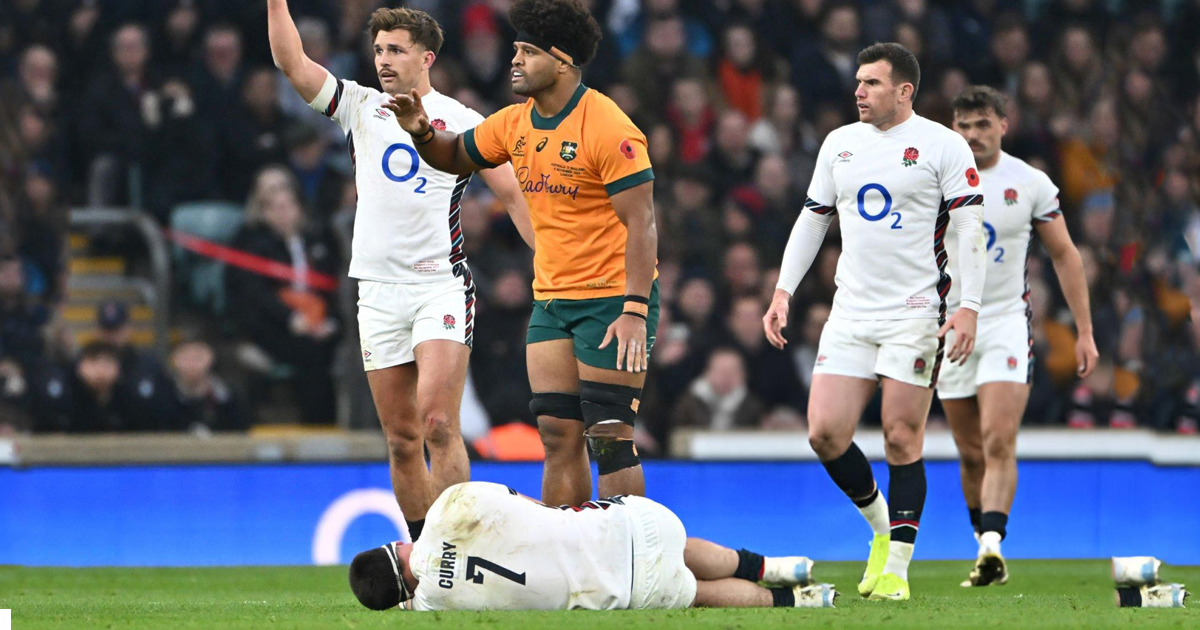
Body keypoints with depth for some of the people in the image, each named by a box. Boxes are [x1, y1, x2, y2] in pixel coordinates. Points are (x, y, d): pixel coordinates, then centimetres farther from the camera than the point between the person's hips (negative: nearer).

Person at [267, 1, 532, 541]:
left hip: (442, 285, -4)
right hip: (379, 290, 4)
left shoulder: (463, 122, 3)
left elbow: (513, 196, 5)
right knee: (401, 439, 3)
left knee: (437, 424, -17)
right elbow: (292, 63, 4)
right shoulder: (360, 107, 12)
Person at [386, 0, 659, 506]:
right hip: (550, 302, 7)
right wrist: (423, 133, 0)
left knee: (608, 437, -10)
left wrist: (635, 310, -27)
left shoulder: (608, 128, -17)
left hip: (612, 298, -7)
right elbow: (456, 156, 23)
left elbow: (641, 223, -19)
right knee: (558, 437, 6)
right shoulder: (515, 124, 6)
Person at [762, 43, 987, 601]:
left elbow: (969, 227, -6)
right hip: (851, 311, 5)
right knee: (825, 433, -4)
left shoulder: (942, 145, -3)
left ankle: (897, 568, 1)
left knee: (901, 439, -7)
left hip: (915, 312, -5)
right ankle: (880, 528, 19)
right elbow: (812, 219, 20)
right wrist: (782, 292, 12)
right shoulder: (839, 143, 13)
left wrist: (968, 307, -15)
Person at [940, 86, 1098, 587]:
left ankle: (992, 544, -29)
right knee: (971, 454, 5)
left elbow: (1065, 255, 7)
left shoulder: (1031, 184, -1)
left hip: (1007, 323, -2)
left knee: (998, 442, -19)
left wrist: (1084, 331, 6)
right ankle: (987, 553, 15)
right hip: (949, 325, 2)